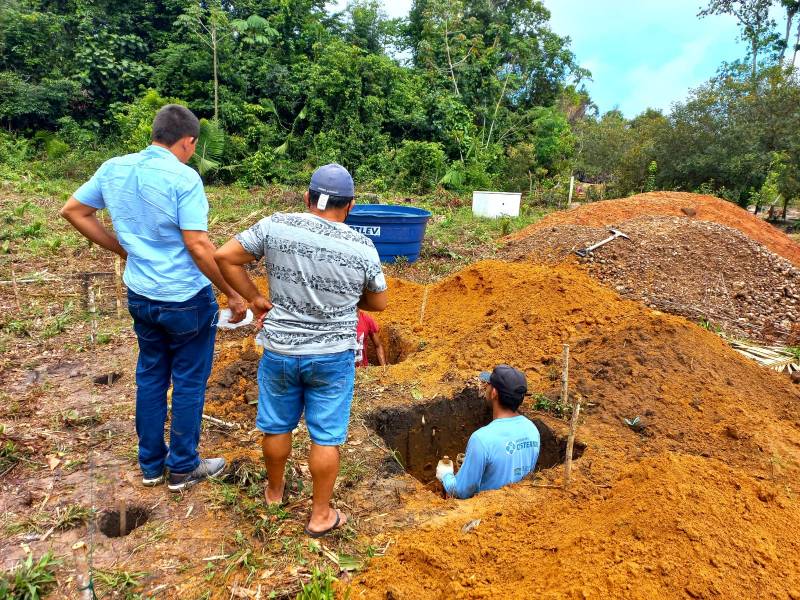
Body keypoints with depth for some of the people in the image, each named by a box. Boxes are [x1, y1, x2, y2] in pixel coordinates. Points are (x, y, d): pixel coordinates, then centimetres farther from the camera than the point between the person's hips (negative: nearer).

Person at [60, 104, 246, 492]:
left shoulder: (114, 168, 1)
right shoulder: (183, 177, -18)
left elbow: (73, 211, 11)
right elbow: (198, 246, -22)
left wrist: (120, 248, 16)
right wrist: (232, 294, -13)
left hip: (140, 296, 6)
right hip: (186, 299, -6)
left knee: (150, 377, 20)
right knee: (189, 382, 10)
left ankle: (150, 464, 33)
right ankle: (183, 468, 25)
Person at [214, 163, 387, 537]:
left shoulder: (275, 226, -9)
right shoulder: (362, 248, -10)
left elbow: (225, 257, -5)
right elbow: (378, 303, 2)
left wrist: (255, 299, 3)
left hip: (279, 350, 2)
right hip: (332, 356, -1)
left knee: (276, 425, 21)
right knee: (326, 436, 12)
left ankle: (274, 491, 44)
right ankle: (321, 516, 25)